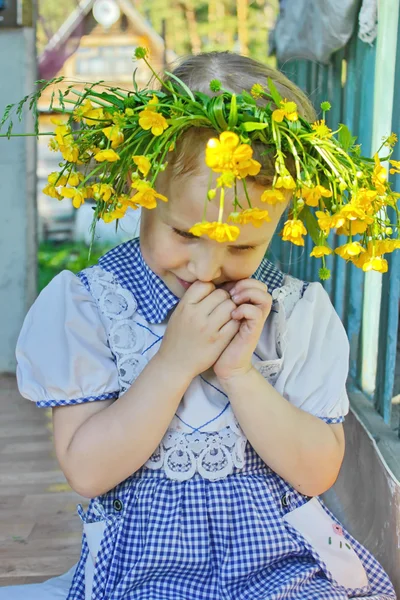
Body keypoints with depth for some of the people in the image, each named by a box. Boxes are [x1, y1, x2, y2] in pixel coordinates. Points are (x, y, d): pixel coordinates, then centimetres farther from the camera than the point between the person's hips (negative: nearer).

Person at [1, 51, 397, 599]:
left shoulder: (298, 313, -3)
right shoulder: (87, 305, -7)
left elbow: (318, 472, -6)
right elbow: (86, 471, -12)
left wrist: (238, 374, -18)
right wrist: (174, 362, -20)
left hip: (282, 556, 2)